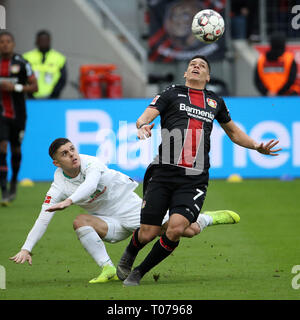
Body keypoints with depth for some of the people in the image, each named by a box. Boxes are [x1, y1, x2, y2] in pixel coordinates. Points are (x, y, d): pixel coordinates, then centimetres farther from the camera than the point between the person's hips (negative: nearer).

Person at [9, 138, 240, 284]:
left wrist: (68, 201, -57)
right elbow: (43, 219, -16)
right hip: (113, 225, 2)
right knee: (80, 222, -31)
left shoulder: (92, 164, -20)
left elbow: (89, 186, -40)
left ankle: (208, 218, 30)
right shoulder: (59, 187, -12)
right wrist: (26, 249, -26)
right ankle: (109, 270, -25)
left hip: (135, 207, -2)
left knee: (190, 231, -7)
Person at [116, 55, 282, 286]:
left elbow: (233, 132, 34)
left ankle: (139, 273, 1)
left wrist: (257, 146, 19)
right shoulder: (172, 94, 9)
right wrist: (143, 126, -28)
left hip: (194, 180, 2)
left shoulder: (216, 102, 19)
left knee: (176, 229, -20)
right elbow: (146, 116, -4)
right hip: (163, 174, -2)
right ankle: (128, 256, 33)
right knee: (148, 233, -4)